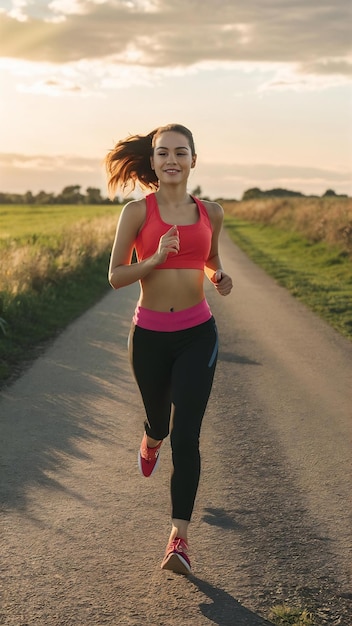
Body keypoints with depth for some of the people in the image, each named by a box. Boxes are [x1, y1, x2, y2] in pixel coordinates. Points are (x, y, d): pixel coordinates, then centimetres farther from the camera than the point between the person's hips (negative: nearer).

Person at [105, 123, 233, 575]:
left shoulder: (210, 212, 2)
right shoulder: (137, 212, -6)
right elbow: (116, 276, -6)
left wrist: (219, 278, -2)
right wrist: (157, 258, -22)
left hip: (197, 334, 0)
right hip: (149, 334, 0)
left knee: (186, 437, -7)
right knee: (159, 420, 21)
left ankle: (179, 538, 0)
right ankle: (151, 441, 60)